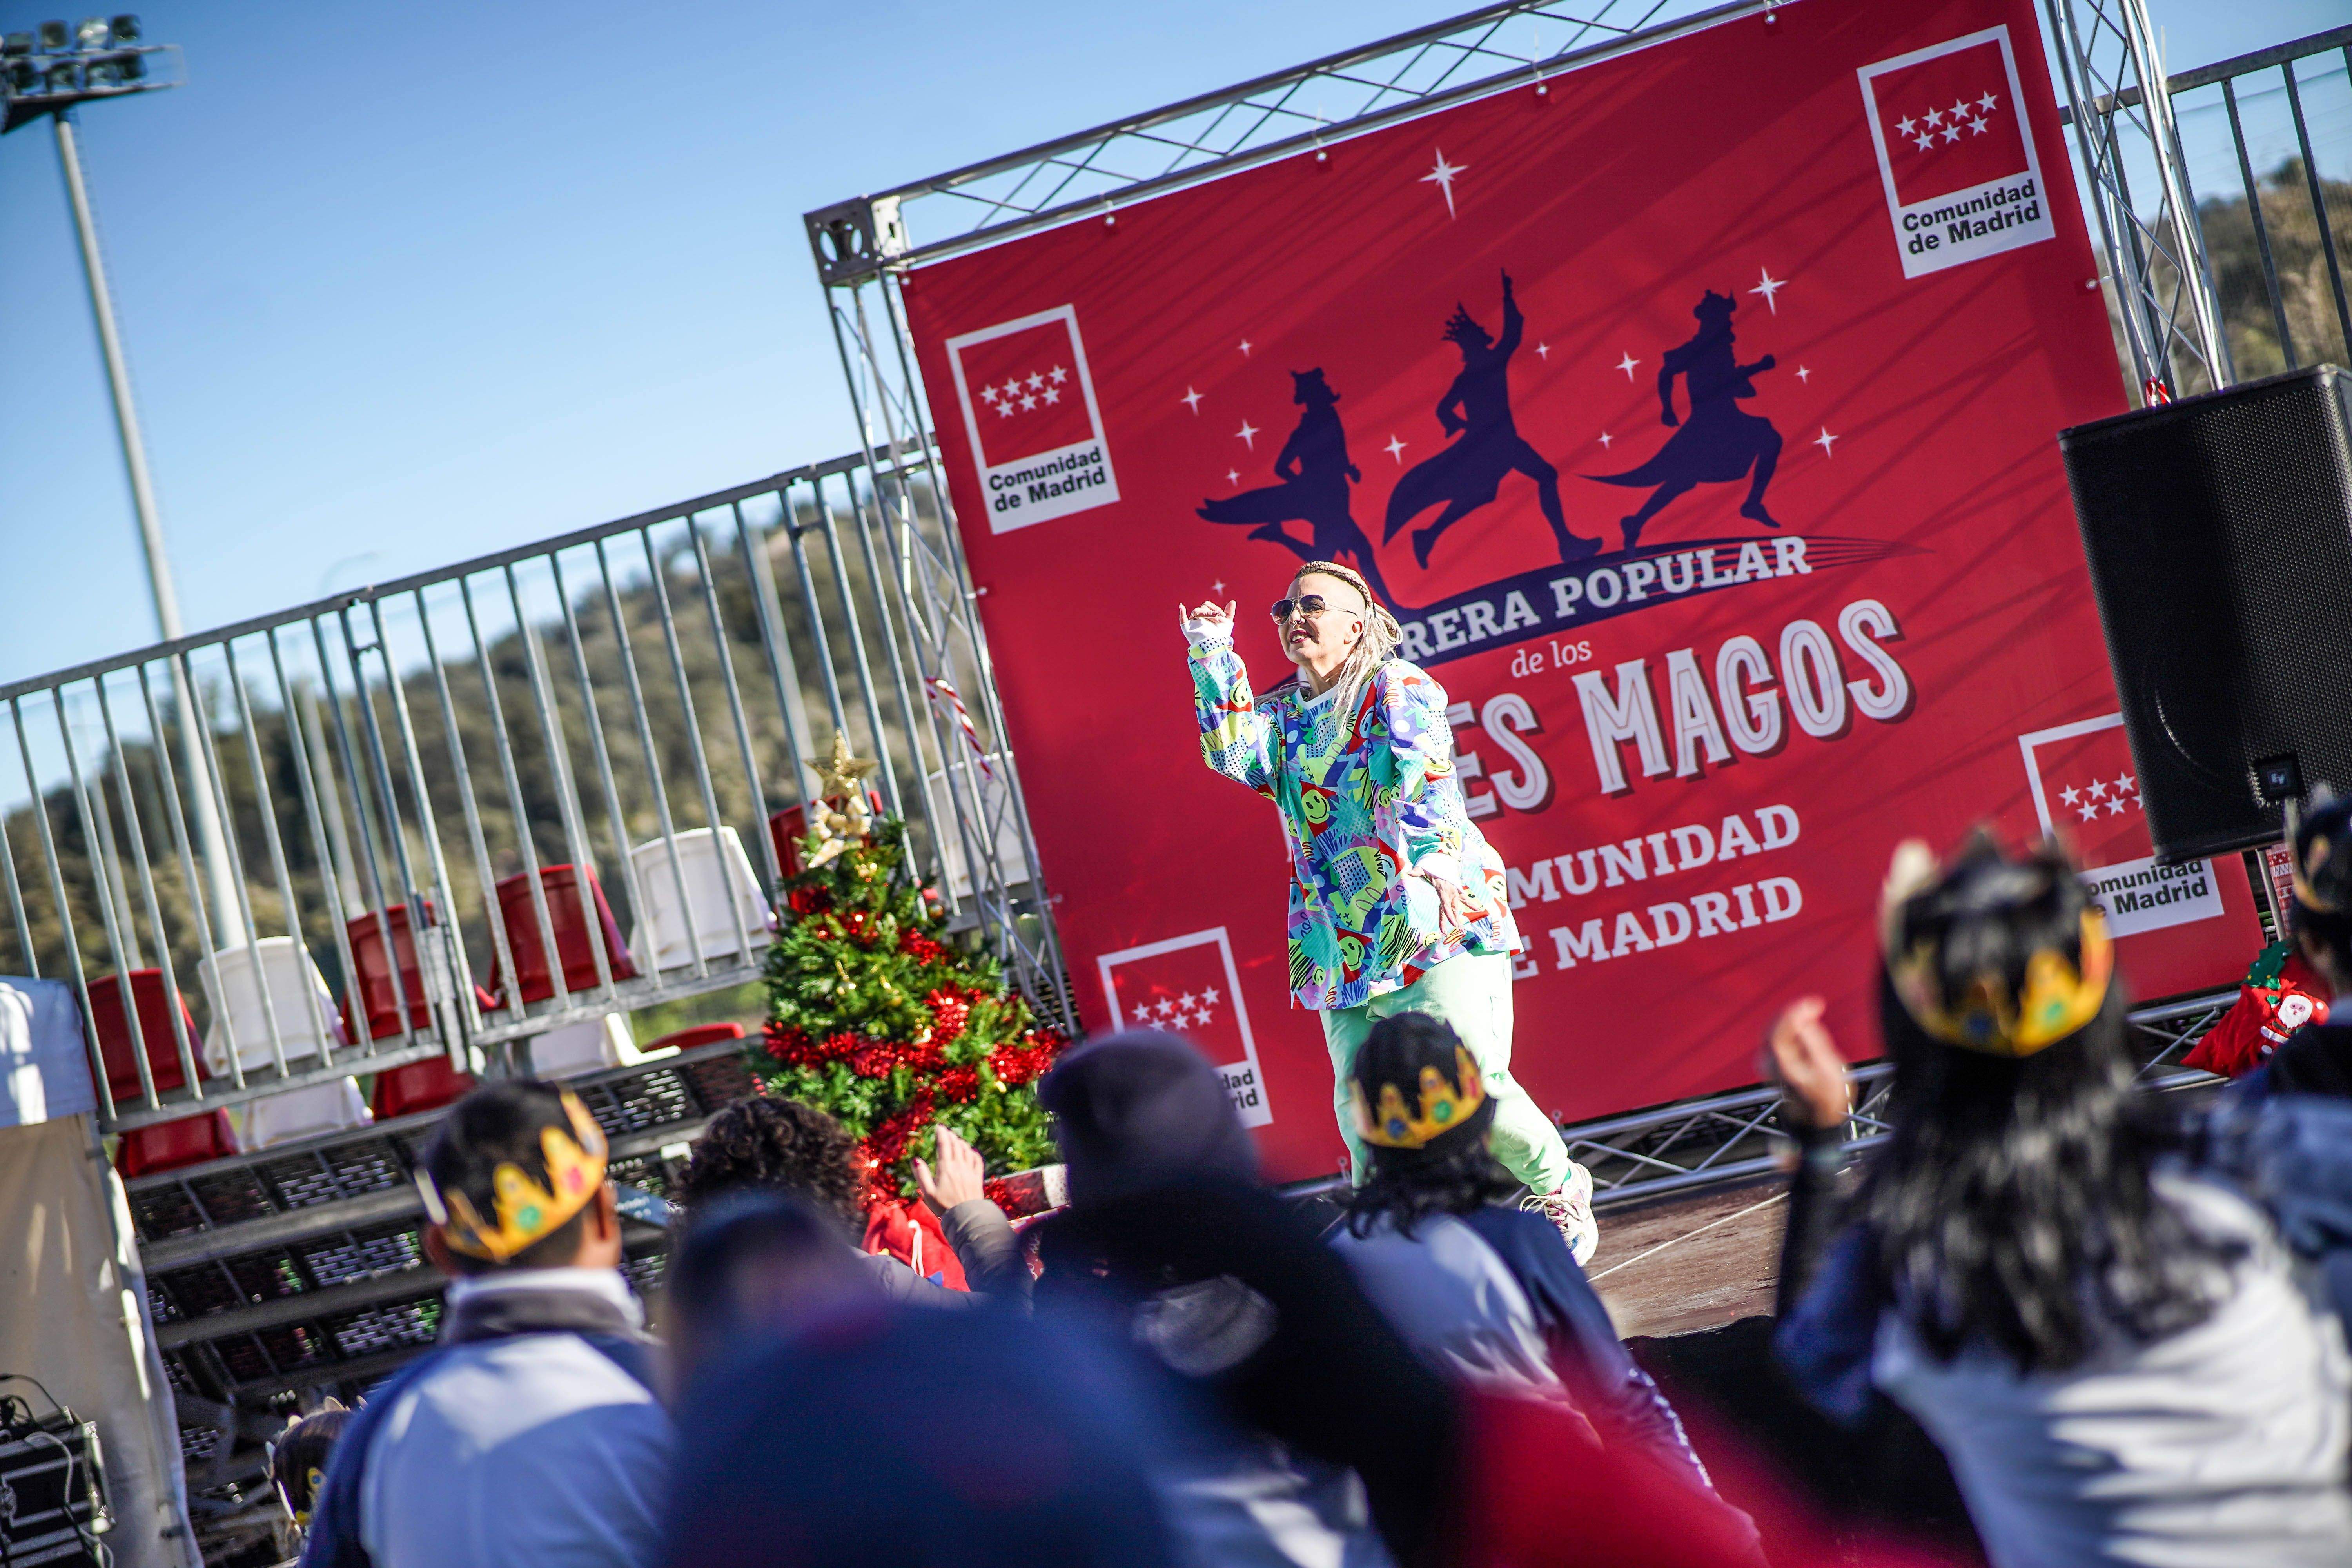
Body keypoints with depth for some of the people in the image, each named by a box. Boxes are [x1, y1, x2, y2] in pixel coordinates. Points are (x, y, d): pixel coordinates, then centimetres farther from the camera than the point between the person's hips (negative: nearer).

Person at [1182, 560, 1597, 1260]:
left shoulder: (1396, 687, 0)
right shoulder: (1282, 715, 18)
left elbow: (1423, 774, -17)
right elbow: (1234, 753, -1)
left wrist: (1433, 857, -34)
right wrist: (1212, 658, -6)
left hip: (1437, 922, -5)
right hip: (1344, 946, 5)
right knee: (1362, 1110, -3)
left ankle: (1560, 1189, 12)